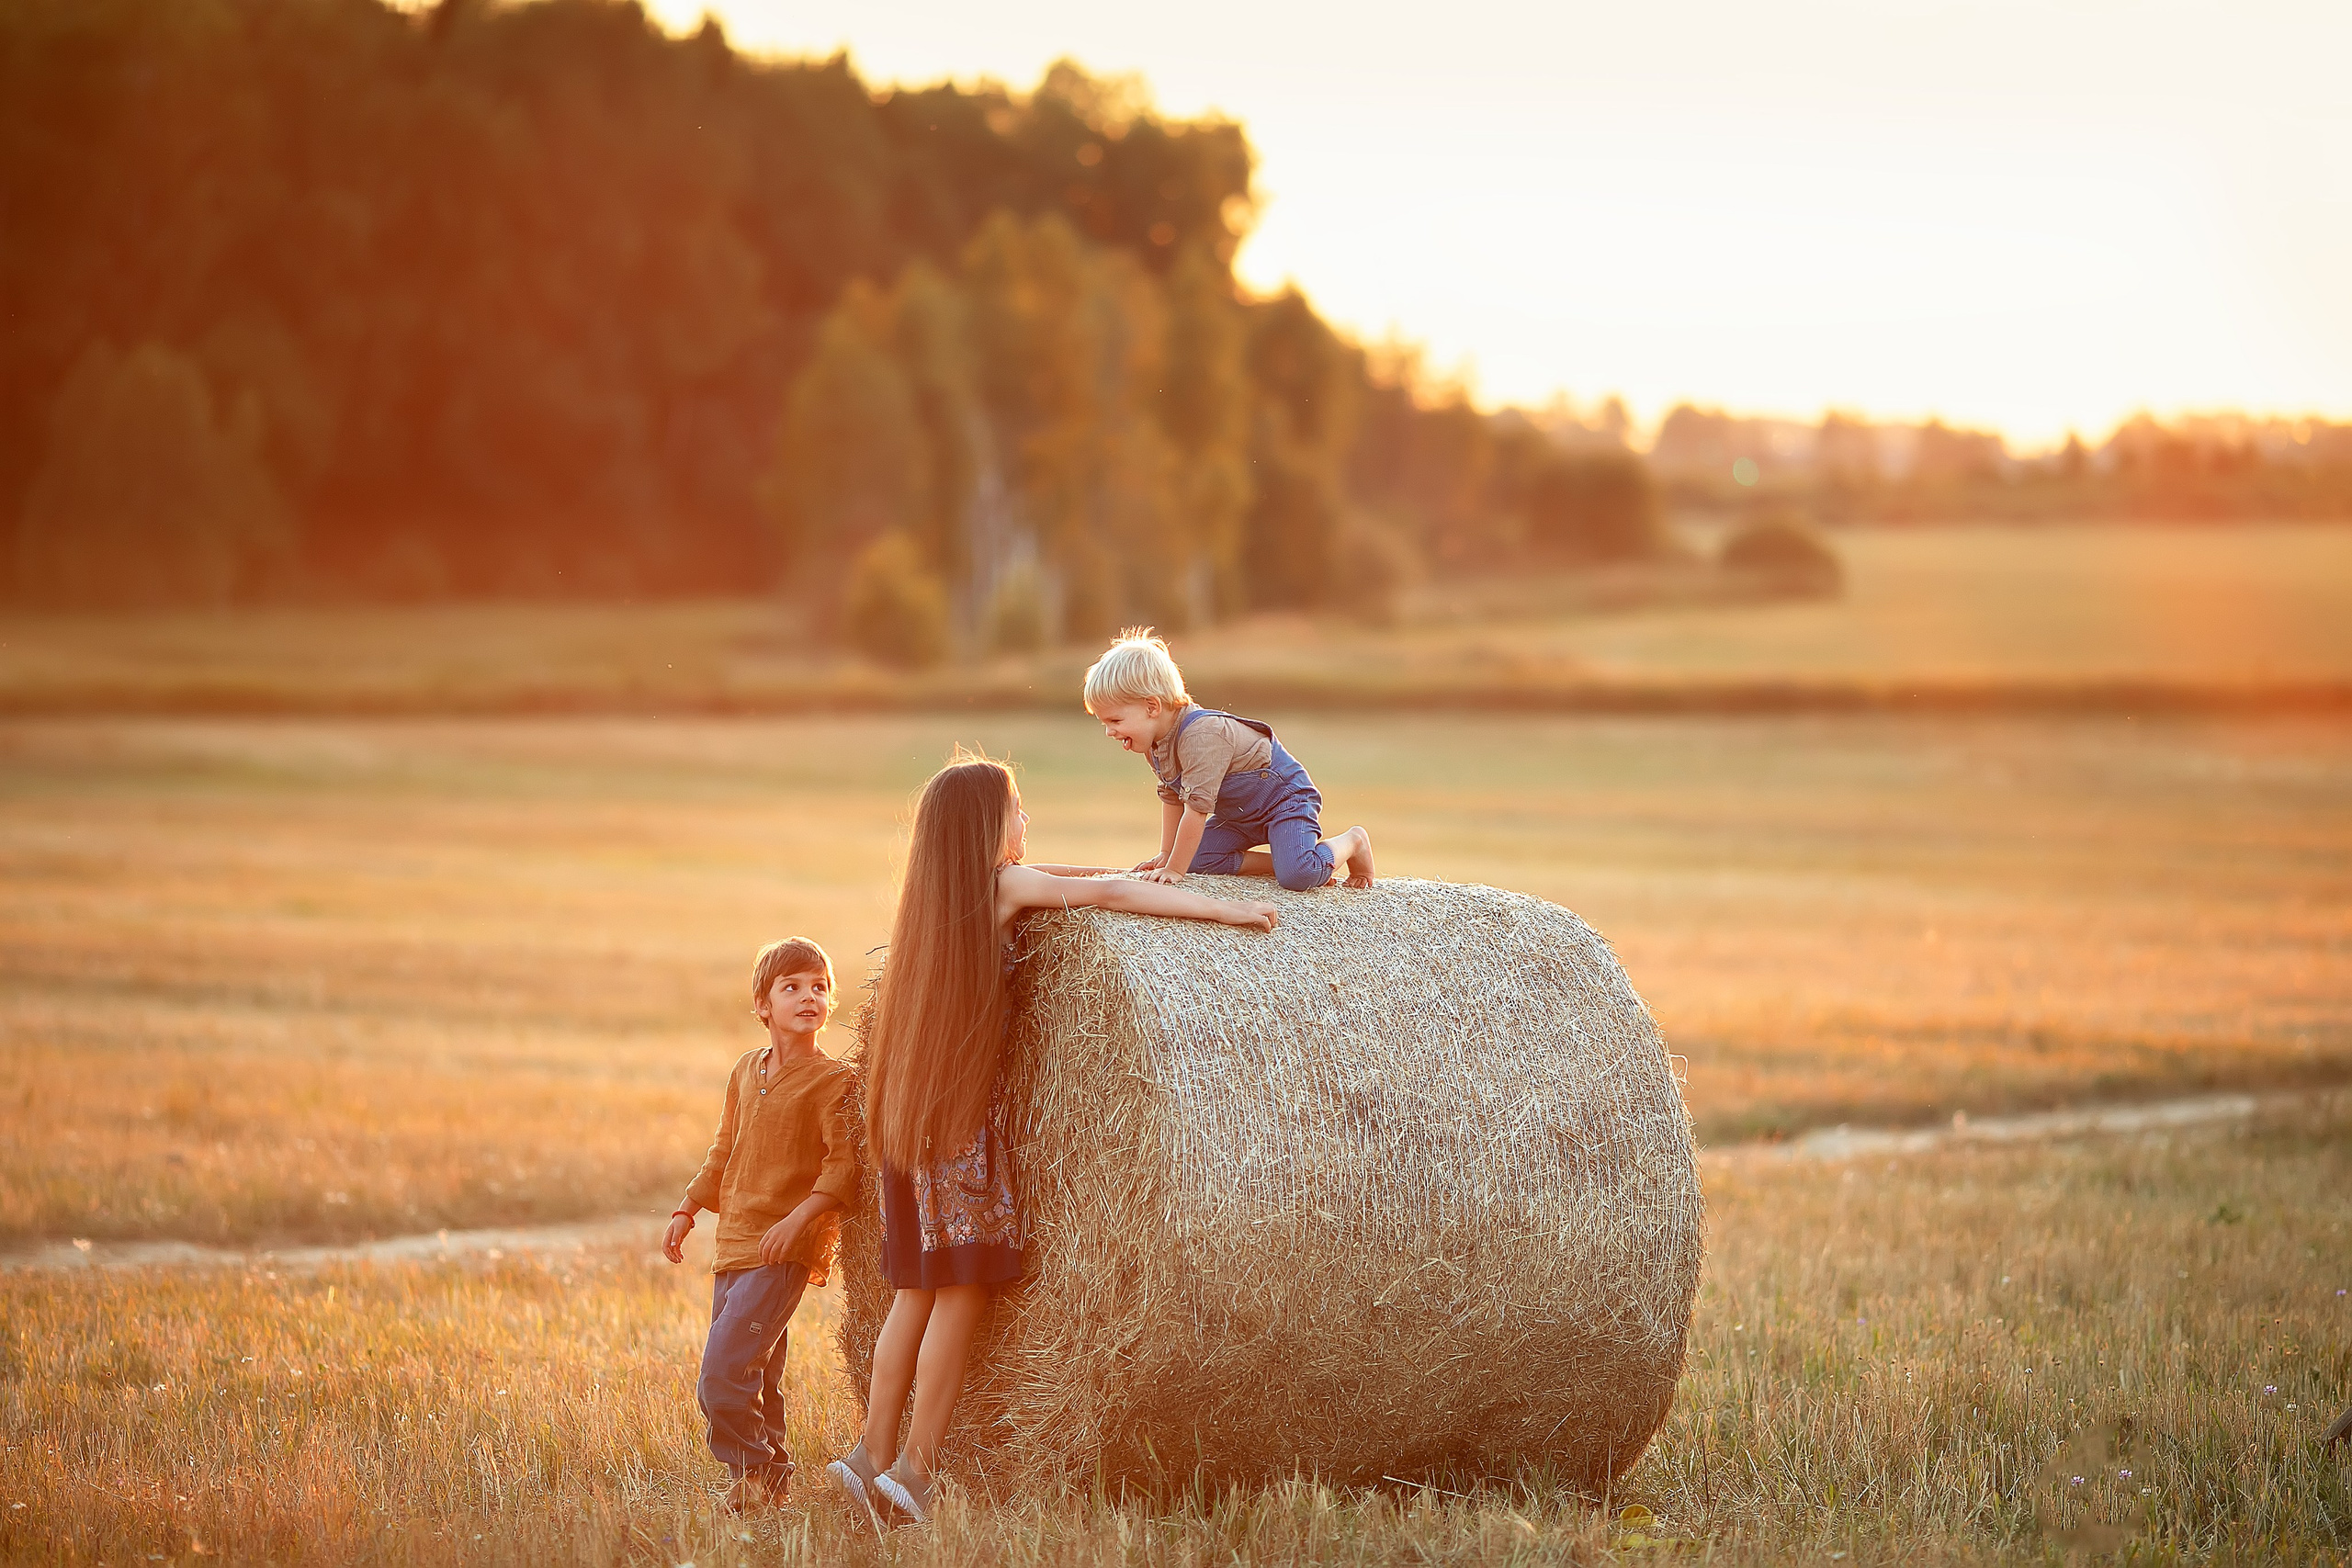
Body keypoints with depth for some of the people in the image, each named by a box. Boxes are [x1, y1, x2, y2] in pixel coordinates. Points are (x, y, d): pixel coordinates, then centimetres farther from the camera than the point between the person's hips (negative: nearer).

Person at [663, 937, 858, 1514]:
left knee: (722, 1375, -16)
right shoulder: (747, 1070, 14)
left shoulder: (834, 1079, -6)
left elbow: (844, 1163, -13)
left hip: (783, 1252, -7)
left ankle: (756, 1476, -2)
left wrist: (800, 1217, -24)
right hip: (733, 1244, 7)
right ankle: (772, 1482, 20)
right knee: (754, 1381, 10)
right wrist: (687, 1209, 21)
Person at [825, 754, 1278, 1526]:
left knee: (920, 1290, 12)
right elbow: (1105, 894, -16)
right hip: (965, 1117, -8)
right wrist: (1222, 907, -14)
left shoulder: (935, 892, 15)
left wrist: (1136, 873, 23)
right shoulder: (1001, 886, -8)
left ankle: (872, 1452, 9)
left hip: (907, 1121, 8)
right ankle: (913, 1466, -6)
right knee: (963, 1290, -4)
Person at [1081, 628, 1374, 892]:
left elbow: (1197, 807, -34)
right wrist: (1166, 855, 13)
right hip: (1241, 814, 9)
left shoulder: (1200, 736, -34)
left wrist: (1174, 869, -29)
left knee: (1298, 877, -28)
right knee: (1197, 858, -9)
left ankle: (1353, 842, 3)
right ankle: (1280, 863, 1)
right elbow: (1172, 797, 13)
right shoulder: (1155, 745, -3)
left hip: (1286, 797, -9)